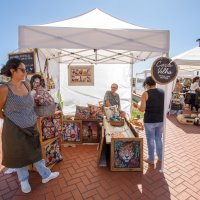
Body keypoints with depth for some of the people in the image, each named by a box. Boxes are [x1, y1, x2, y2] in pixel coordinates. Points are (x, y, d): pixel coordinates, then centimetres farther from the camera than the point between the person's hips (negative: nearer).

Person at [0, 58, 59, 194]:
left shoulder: (26, 85, -2)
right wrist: (12, 119, 2)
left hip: (31, 128, 5)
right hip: (15, 130, -5)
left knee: (35, 152, 19)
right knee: (20, 156, 17)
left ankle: (45, 175, 38)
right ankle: (24, 180, 42)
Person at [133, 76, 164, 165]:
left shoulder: (145, 94, -12)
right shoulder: (162, 92, 3)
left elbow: (142, 109, -15)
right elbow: (164, 105, 13)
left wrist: (137, 105, 3)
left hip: (149, 120, -5)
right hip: (161, 120, 5)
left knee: (150, 140, 11)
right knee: (159, 139, 21)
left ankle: (151, 159, 25)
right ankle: (160, 157, 35)